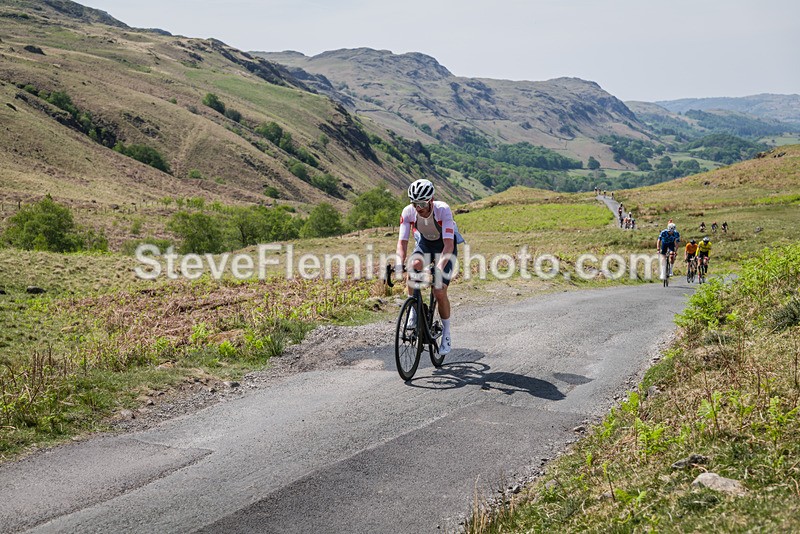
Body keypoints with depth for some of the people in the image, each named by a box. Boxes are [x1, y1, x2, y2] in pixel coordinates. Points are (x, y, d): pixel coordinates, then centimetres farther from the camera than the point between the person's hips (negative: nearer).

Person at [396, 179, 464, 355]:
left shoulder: (443, 210, -33)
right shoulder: (408, 212, -24)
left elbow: (448, 244, -40)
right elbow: (402, 242, -26)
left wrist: (439, 268, -54)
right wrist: (399, 263, -44)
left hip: (445, 245, -2)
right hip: (424, 243, 3)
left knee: (439, 292, -14)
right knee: (415, 265, -33)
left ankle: (446, 332, 9)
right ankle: (414, 309, -13)